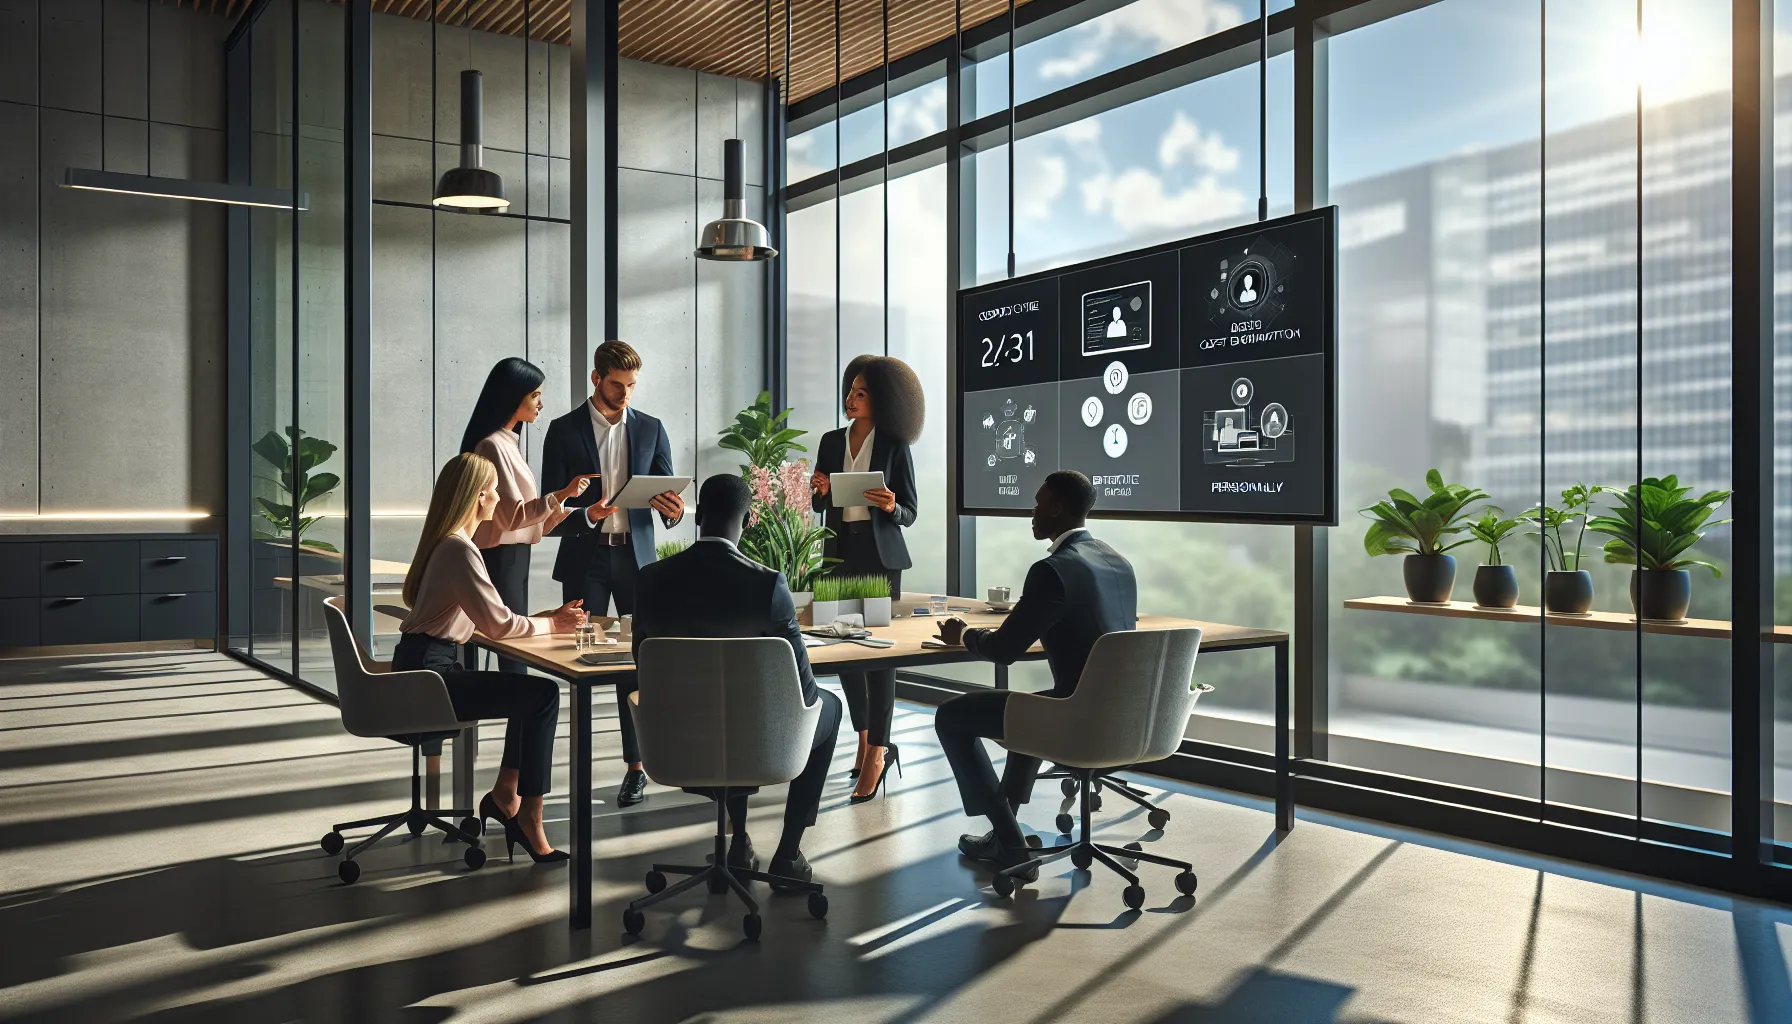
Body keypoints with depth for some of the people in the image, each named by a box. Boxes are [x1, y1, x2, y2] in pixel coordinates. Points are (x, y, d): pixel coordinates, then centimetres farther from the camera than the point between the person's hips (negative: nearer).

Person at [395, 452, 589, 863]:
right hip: (428, 674, -10)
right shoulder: (459, 549, -17)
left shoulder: (444, 542, 14)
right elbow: (498, 624, -18)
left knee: (533, 692, 9)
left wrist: (548, 616, 7)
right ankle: (529, 823, -7)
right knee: (543, 695, -12)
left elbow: (488, 618, 16)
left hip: (423, 668, 10)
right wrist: (551, 624, -2)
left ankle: (505, 794, 11)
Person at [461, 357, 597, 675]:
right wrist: (562, 495, -22)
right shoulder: (493, 445, -14)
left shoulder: (509, 442, 16)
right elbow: (512, 514, -18)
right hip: (501, 558, -10)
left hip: (514, 556, 10)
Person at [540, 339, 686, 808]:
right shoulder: (564, 431, 1)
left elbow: (667, 496, 7)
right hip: (584, 560, -1)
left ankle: (636, 765, 9)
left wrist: (673, 511, -17)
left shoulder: (650, 429, 8)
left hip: (635, 557, 1)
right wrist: (586, 515, -22)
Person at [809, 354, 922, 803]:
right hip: (840, 551, 4)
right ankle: (864, 737, 24)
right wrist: (820, 492, -9)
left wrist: (891, 506, -22)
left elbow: (909, 512, -1)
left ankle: (877, 750, 4)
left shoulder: (894, 446, -2)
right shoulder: (831, 441, 8)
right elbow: (819, 505, 12)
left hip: (880, 554, -4)